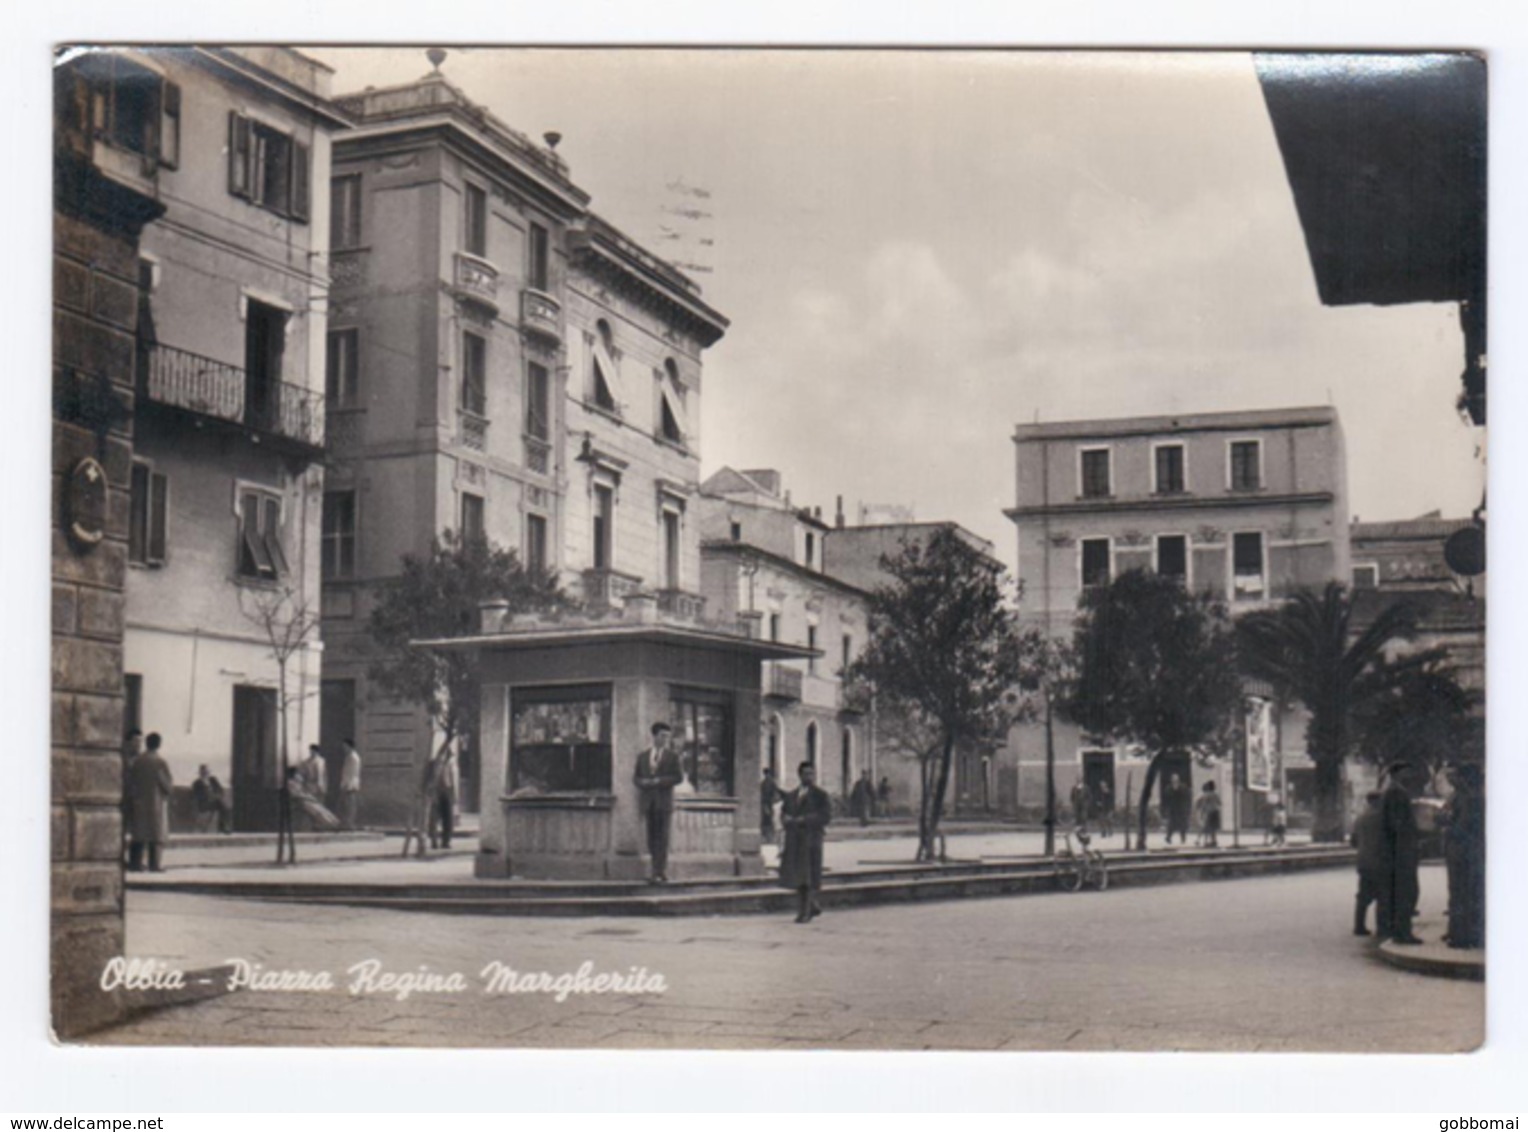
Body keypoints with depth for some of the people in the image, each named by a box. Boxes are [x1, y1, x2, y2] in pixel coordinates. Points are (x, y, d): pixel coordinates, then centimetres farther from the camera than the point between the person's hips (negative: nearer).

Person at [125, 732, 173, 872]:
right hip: (157, 803, -4)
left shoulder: (136, 761, 1)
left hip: (139, 803, 4)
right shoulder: (160, 762, -11)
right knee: (157, 834, 0)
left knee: (138, 834, 9)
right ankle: (155, 864, -3)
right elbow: (168, 785, -10)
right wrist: (171, 784, 12)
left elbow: (130, 783, 6)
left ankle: (135, 862, 9)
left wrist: (133, 796, 19)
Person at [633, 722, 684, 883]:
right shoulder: (642, 756, 13)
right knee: (651, 838, 3)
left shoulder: (672, 756, 4)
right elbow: (636, 777, 14)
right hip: (647, 801, 3)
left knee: (662, 838, -8)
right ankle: (659, 871, 10)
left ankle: (659, 873, -10)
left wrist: (658, 781, -12)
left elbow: (679, 777, -2)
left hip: (664, 801, -3)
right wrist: (643, 782, -9)